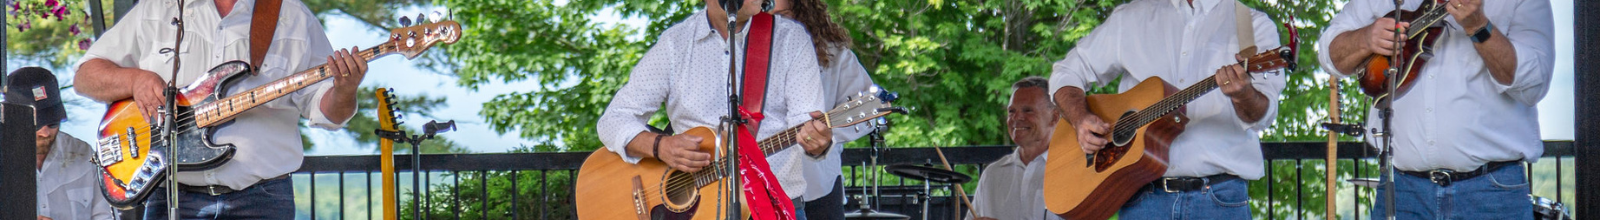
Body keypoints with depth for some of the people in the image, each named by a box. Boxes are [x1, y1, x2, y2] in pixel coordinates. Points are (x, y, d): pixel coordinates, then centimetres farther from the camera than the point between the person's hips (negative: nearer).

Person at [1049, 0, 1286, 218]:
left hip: (1220, 198, -2)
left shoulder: (1254, 25, 6)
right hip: (1142, 197, 2)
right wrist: (1080, 118, -1)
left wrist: (1243, 95, -32)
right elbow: (1067, 72, 19)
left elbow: (1262, 115, -8)